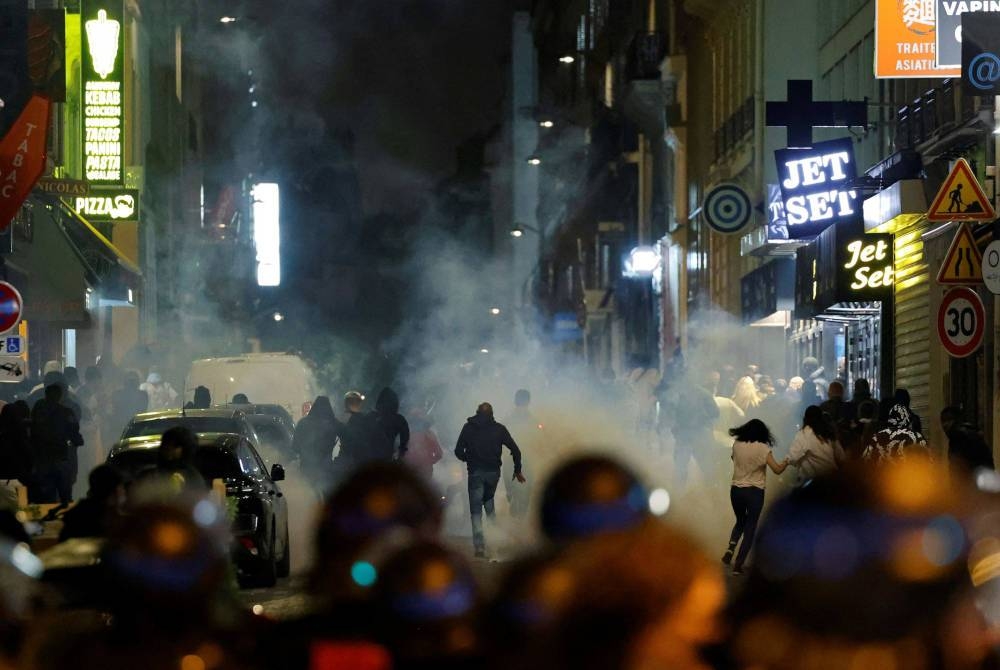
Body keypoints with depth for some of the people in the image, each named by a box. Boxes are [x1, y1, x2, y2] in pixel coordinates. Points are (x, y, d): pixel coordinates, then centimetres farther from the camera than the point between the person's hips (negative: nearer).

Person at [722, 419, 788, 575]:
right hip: (755, 492, -3)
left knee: (740, 522, 26)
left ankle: (731, 549, 2)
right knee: (750, 528, 8)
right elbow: (777, 470, -10)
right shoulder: (762, 448, -10)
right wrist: (786, 462, 8)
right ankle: (738, 564, 2)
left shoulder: (737, 445, 0)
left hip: (736, 490, 3)